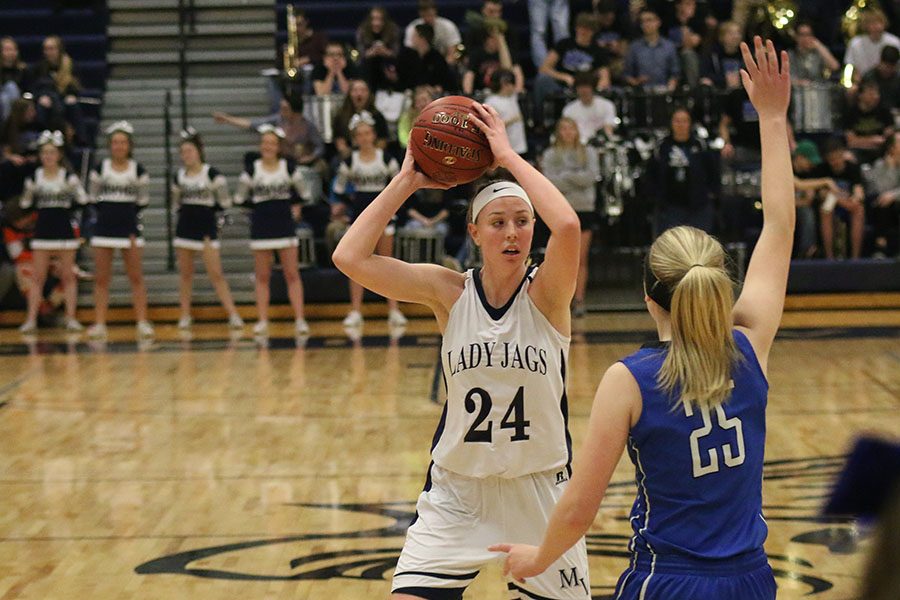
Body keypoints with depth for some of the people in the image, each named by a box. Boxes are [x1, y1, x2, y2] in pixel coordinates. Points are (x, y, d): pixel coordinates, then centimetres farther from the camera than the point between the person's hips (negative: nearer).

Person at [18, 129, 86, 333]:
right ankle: (31, 319, 0)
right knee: (37, 277, 0)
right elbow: (25, 204, 9)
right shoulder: (34, 177, 3)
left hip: (65, 231, -1)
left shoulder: (68, 176, -2)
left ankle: (71, 318, 6)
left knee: (68, 276, 3)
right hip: (42, 231, 2)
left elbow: (82, 200, -4)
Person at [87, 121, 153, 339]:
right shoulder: (100, 169, 1)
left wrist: (128, 214, 1)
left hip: (129, 228, -1)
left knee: (136, 277, 0)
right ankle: (99, 324, 3)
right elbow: (93, 197, 8)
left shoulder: (138, 170, 0)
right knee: (101, 278, 1)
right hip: (104, 228, 1)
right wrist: (108, 212, 2)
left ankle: (142, 322, 2)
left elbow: (143, 200, 6)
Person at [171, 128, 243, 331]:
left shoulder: (212, 174, -8)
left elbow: (224, 202, -6)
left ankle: (233, 314, -5)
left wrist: (206, 208, 0)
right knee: (185, 273, 7)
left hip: (207, 227, -5)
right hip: (185, 226, 5)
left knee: (216, 274, -7)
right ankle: (185, 316, 13)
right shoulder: (179, 176, 6)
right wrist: (186, 211, 7)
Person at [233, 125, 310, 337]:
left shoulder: (289, 167, 0)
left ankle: (299, 319, -2)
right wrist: (258, 204, 0)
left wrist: (292, 204, -1)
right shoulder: (251, 169, -1)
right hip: (261, 228, 0)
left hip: (285, 226, 0)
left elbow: (305, 193, 10)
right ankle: (262, 321, 7)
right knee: (262, 277, 3)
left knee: (292, 274, -2)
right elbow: (239, 199, 5)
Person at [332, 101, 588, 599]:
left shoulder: (546, 293, -10)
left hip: (539, 490, -1)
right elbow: (350, 258, -15)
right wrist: (407, 181, -12)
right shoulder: (449, 292, -5)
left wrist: (507, 155, -23)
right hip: (457, 489, 1)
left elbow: (567, 227, -32)